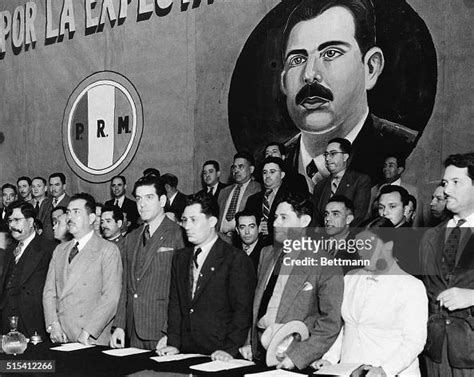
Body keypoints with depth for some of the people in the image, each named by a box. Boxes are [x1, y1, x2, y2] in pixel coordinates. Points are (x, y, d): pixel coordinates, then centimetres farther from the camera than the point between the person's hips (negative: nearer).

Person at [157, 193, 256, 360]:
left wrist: (230, 349, -18)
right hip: (185, 350, 5)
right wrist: (173, 343, 1)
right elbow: (175, 304, 11)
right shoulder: (180, 257, 13)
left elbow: (243, 310, -11)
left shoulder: (237, 259, -7)